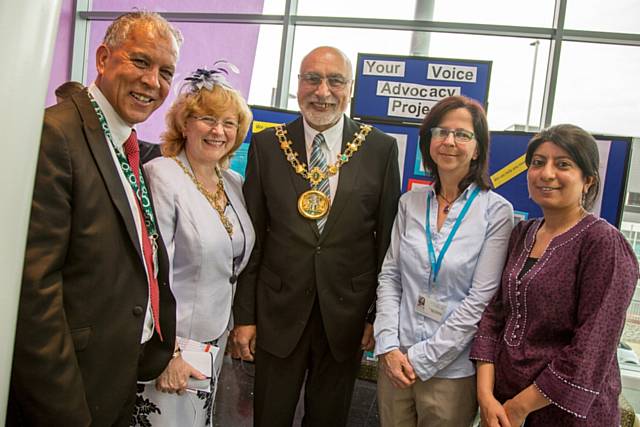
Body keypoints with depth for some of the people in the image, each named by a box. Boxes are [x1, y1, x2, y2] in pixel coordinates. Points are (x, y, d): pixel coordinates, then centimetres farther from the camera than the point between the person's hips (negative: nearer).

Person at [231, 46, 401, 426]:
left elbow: (387, 238, 0)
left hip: (347, 314, 0)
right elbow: (252, 236, -1)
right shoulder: (267, 145, -3)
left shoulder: (381, 148, -4)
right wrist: (244, 315, 0)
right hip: (279, 313, 0)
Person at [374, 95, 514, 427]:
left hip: (451, 369, -3)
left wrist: (423, 359, -11)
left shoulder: (496, 211, -9)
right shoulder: (410, 203, 2)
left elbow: (480, 299, -12)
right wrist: (388, 345, -7)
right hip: (396, 361, 3)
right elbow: (389, 276, 3)